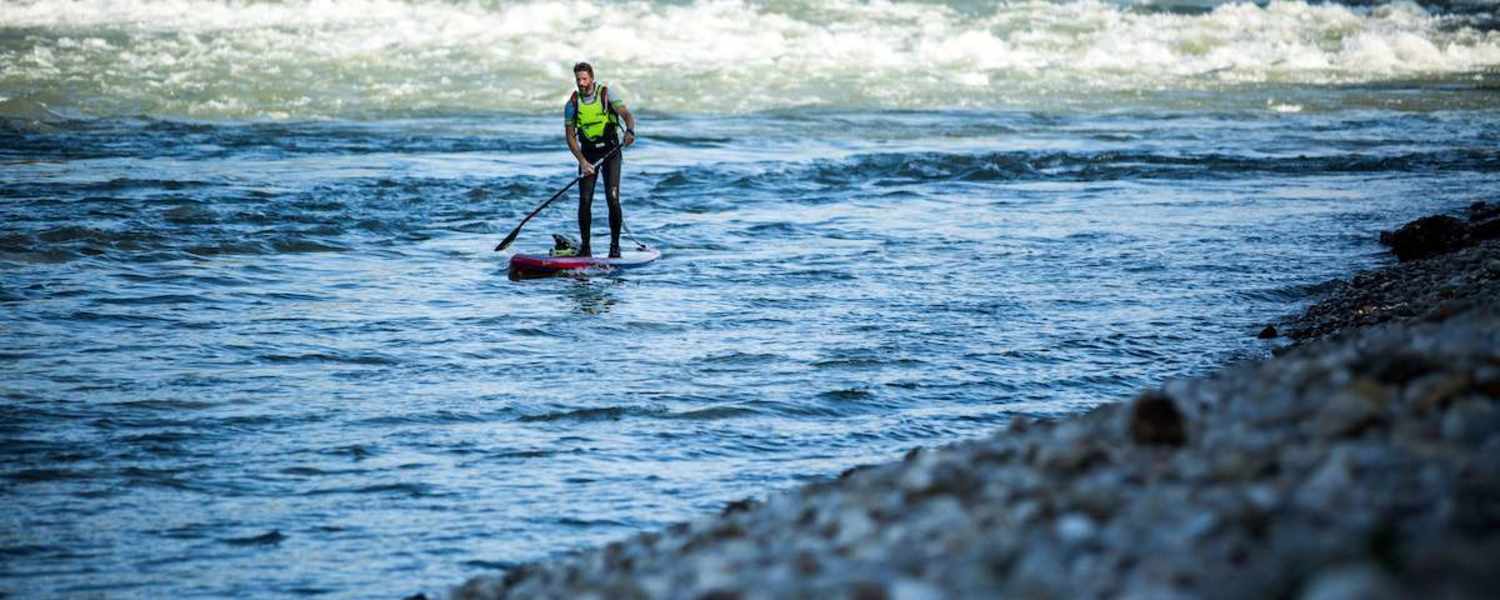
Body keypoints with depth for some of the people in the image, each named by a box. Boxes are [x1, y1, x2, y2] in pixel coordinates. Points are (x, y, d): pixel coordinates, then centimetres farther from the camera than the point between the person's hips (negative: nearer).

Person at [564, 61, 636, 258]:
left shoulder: (607, 94, -6)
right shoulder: (573, 103, 1)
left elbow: (627, 115, -17)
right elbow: (570, 136, -1)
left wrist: (630, 131, -41)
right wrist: (582, 161, -14)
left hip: (610, 150, -2)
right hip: (588, 153, 2)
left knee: (612, 198, -13)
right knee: (585, 201, -5)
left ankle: (615, 245, -3)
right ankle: (585, 247, 5)